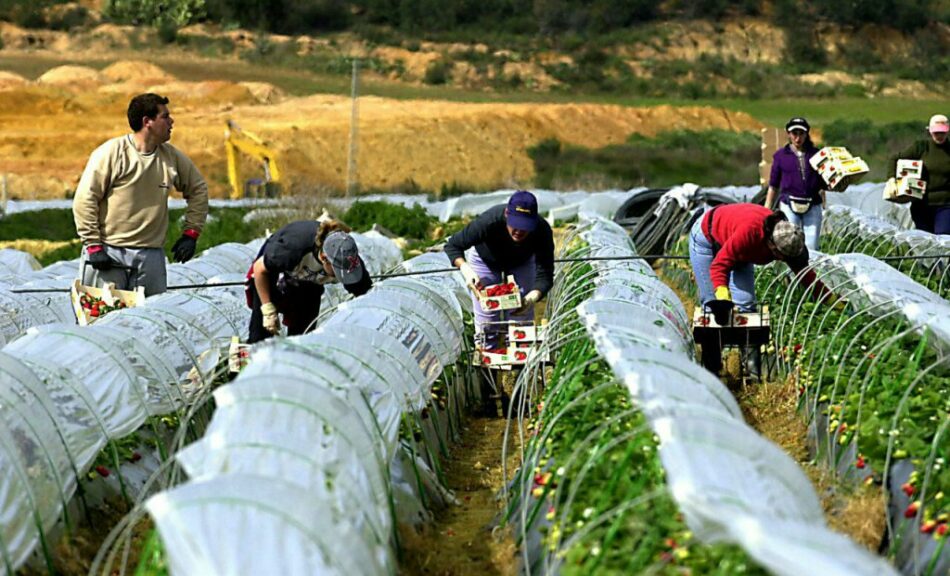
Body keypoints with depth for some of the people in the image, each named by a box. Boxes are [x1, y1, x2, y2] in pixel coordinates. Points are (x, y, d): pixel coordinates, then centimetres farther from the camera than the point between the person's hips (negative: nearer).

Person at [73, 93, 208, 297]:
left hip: (150, 256, 5)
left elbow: (197, 189, 23)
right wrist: (93, 245, -11)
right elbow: (85, 199, -7)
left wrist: (191, 233, 14)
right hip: (108, 253, -5)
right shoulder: (111, 153, -8)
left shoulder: (172, 156, 8)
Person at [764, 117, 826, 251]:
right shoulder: (781, 155, 8)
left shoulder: (815, 154, 10)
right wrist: (767, 210, 8)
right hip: (789, 206, -1)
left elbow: (822, 184, 13)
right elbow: (773, 186, 12)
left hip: (813, 206, 1)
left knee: (811, 248, -3)